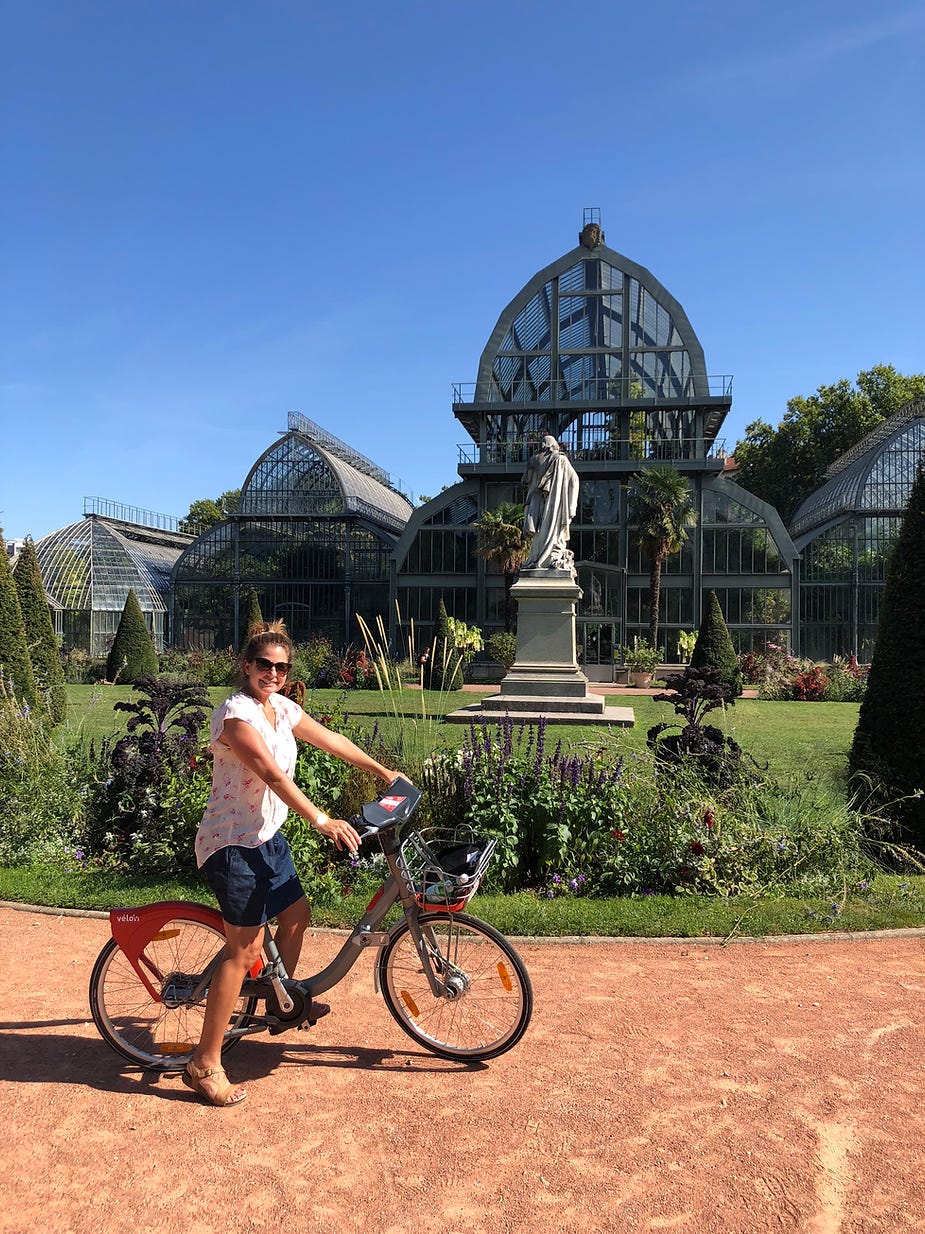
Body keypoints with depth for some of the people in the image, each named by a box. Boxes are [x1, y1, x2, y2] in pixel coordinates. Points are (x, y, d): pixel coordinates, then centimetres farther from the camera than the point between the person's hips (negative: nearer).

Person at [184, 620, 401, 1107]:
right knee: (245, 948, -6)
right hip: (232, 844, -9)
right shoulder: (236, 713, -21)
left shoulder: (281, 707, 5)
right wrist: (321, 820, -34)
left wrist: (383, 771, 19)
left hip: (266, 838, 9)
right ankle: (204, 1066, 6)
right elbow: (273, 775, -30)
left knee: (295, 914, 21)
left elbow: (330, 740, 14)